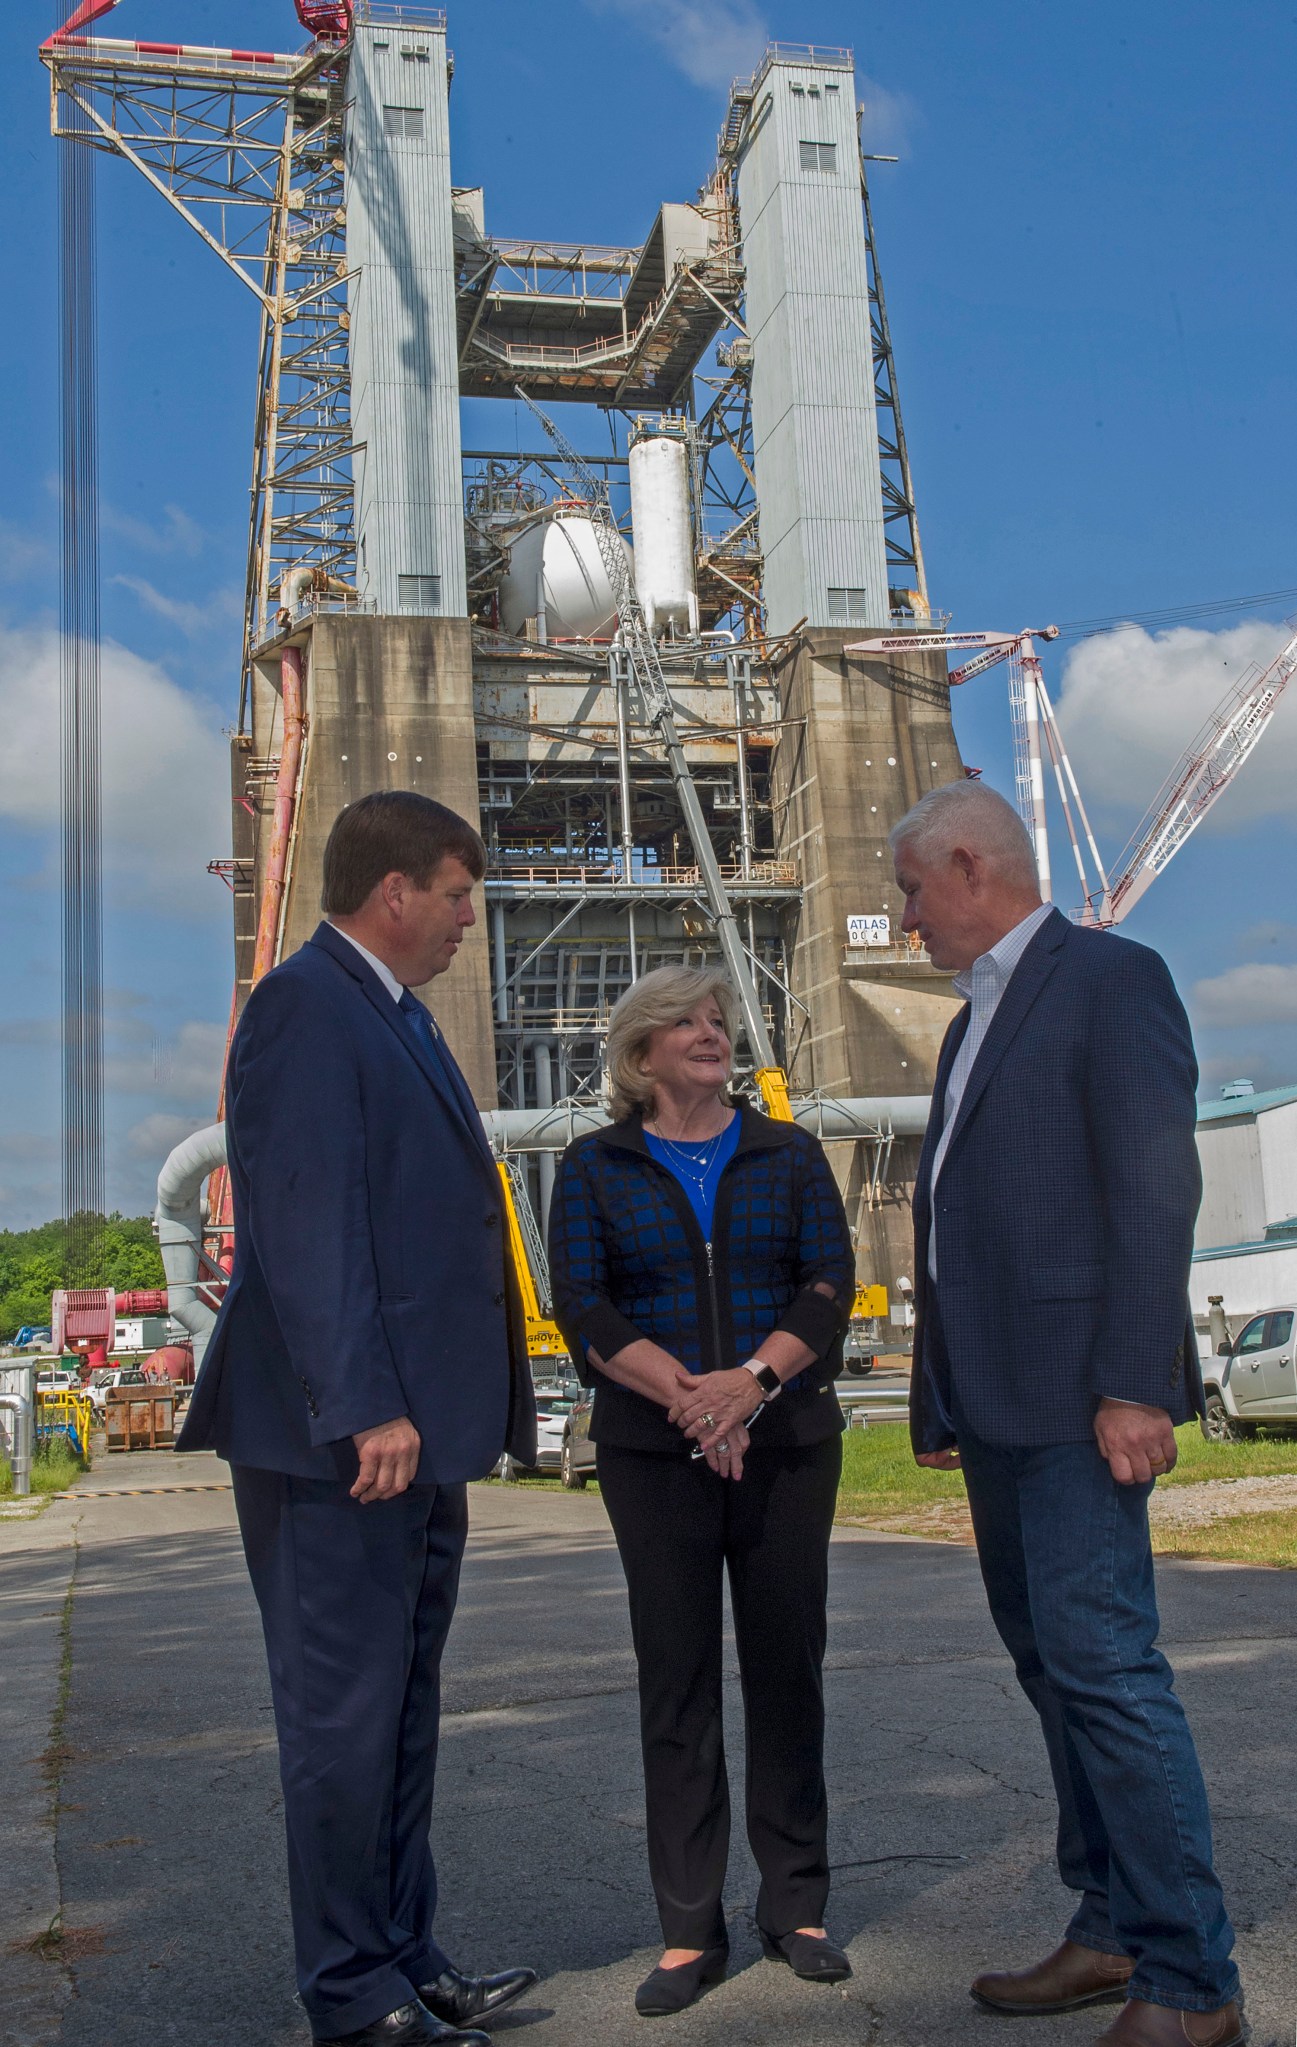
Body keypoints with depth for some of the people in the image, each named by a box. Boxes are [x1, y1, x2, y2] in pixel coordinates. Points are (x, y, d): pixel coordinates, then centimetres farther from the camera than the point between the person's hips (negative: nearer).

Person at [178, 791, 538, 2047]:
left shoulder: (395, 1018, 18)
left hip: (414, 1427, 10)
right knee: (344, 1716, 1)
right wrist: (365, 1410, -24)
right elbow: (305, 1226, -19)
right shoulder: (305, 1006, -11)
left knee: (401, 1709, 16)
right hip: (341, 1435, -10)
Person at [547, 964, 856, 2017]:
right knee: (677, 1676, 2)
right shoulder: (594, 1168, 4)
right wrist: (688, 1397, -17)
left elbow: (830, 1284, -2)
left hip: (788, 1442, 1)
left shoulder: (788, 1155, 8)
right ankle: (690, 1930, 11)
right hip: (654, 1452, -1)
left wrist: (750, 1379, -17)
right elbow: (583, 1307, -5)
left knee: (788, 1665, 6)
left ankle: (797, 1908, 19)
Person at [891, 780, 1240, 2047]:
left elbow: (1155, 1187, -15)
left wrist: (1135, 1384, -21)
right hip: (995, 1405, 9)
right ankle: (1112, 1933, 22)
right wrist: (939, 1400, 17)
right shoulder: (975, 1021, 21)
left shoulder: (1110, 979, -5)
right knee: (1051, 1664, 12)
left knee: (1101, 1662, -9)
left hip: (1077, 1394, -9)